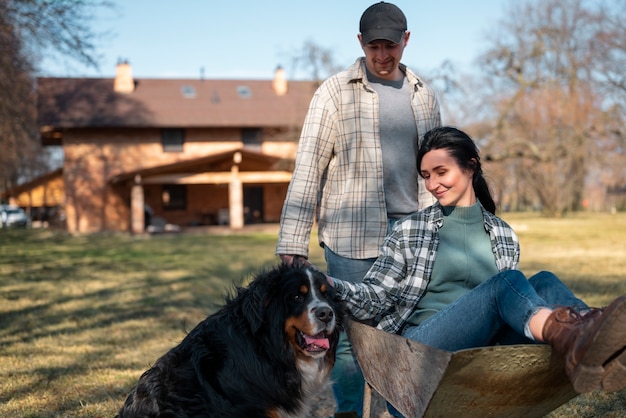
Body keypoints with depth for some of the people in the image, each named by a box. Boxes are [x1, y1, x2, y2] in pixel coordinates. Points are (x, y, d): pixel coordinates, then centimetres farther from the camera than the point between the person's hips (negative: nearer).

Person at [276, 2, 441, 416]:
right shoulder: (335, 93, 0)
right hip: (351, 239, -4)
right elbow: (308, 167, -4)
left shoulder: (423, 97, 13)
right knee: (351, 338, -2)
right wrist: (293, 243, -10)